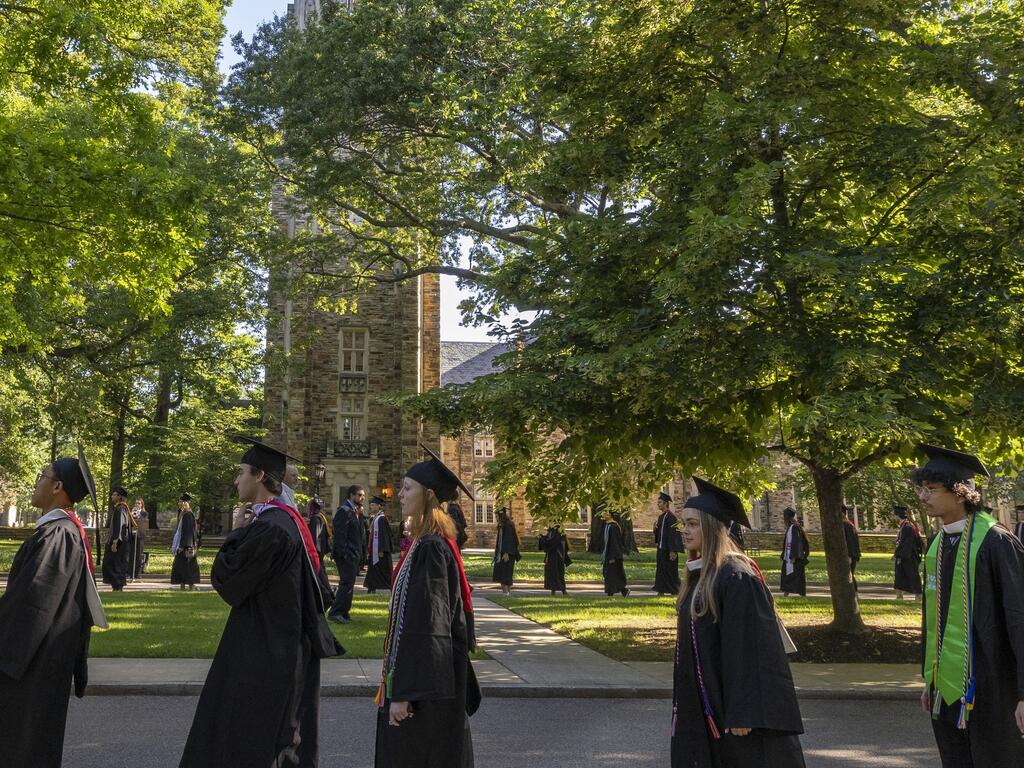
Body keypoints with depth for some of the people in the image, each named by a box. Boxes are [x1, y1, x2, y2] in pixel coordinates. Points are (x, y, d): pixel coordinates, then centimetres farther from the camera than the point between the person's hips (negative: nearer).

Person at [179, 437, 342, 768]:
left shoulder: (268, 527, -23)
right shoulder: (289, 520, 7)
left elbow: (223, 578, -17)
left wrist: (235, 534, -4)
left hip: (264, 653, -9)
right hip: (288, 647, 9)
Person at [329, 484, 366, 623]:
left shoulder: (356, 512, 16)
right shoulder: (344, 511, -12)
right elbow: (339, 535, -18)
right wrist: (343, 554, -21)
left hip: (354, 555, 9)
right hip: (347, 555, -9)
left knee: (348, 585, 13)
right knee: (347, 583, -11)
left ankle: (344, 613, 19)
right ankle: (335, 612, -6)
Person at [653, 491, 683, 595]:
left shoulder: (671, 517, -14)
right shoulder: (661, 517, 13)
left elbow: (674, 534, -19)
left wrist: (673, 551, -22)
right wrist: (655, 528, -3)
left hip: (668, 550, -9)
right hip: (661, 549, 9)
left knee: (670, 570, -2)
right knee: (661, 570, 12)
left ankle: (674, 590, 6)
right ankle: (661, 590, 19)